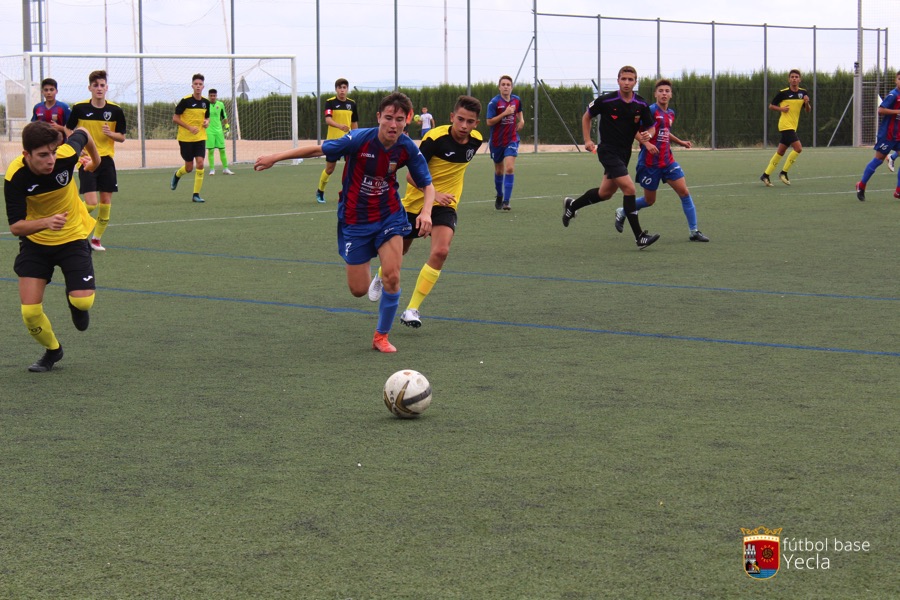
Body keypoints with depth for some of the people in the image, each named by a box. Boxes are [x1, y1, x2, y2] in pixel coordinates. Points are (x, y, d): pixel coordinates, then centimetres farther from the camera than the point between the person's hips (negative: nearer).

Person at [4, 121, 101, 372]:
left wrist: (95, 158, 19)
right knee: (30, 311, -8)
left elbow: (82, 133, -2)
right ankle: (52, 350, 23)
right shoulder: (15, 177, -28)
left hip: (73, 236, 0)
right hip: (35, 241, 0)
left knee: (83, 302, -17)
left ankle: (74, 301, 23)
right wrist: (45, 222, -45)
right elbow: (15, 226, -26)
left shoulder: (66, 155, -27)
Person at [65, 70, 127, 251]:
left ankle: (97, 239, 18)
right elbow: (68, 131, 7)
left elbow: (122, 137, 5)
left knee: (106, 201, 2)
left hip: (106, 160, 3)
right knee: (91, 203, -14)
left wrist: (110, 134, -16)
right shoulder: (79, 108, -6)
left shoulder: (115, 110, -2)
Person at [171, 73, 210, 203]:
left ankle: (196, 194, -3)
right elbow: (175, 118, -8)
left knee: (200, 163, -12)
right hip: (185, 138, -3)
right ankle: (177, 175, 40)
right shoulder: (186, 100, -12)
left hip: (200, 138, 3)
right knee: (189, 167, 4)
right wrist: (189, 127, -19)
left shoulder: (206, 102, 3)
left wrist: (207, 122, -5)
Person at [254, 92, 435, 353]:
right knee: (358, 290, 2)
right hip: (354, 220, -2)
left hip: (389, 216, 2)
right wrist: (275, 157, -11)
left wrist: (426, 211, -20)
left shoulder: (407, 148, -12)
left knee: (392, 276, -15)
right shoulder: (361, 139, -22)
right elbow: (318, 149, -12)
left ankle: (382, 336, 7)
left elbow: (427, 184, 0)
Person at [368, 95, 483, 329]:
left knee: (440, 251, -22)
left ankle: (412, 310, -15)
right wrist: (434, 193, -38)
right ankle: (380, 277, 54)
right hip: (416, 202, -3)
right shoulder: (435, 137, -24)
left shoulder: (476, 140, -6)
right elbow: (412, 175, -24)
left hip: (445, 205, 3)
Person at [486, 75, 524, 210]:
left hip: (512, 139, 1)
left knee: (510, 168, -17)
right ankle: (499, 196, 38)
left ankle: (506, 201, -17)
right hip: (497, 141, -1)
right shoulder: (494, 102, -12)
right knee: (499, 170, 14)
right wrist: (505, 113, -24)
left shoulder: (517, 100, 1)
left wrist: (521, 120, 4)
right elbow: (489, 122, -17)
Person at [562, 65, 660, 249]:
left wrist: (648, 135, -16)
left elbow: (651, 128, 6)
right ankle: (639, 237, -16)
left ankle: (572, 205, 44)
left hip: (624, 154, 6)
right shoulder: (605, 101, -12)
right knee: (629, 188, -19)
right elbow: (586, 117, 5)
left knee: (605, 194, 18)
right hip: (608, 151, -6)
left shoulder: (641, 105, -3)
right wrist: (587, 140, -1)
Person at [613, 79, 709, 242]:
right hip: (650, 163, -6)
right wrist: (646, 143, -27)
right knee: (649, 200, 6)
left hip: (667, 161, 6)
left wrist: (680, 142, 19)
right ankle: (622, 212, 34)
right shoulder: (650, 110, -12)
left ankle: (694, 232, -2)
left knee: (684, 192, -6)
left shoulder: (671, 114, 10)